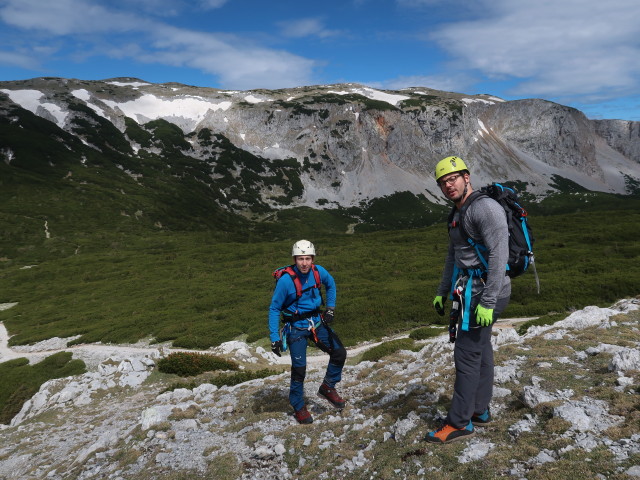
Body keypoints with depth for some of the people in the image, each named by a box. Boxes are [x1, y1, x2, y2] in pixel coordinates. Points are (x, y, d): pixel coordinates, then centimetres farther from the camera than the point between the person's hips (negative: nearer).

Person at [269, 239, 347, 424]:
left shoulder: (319, 271, -10)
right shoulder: (286, 280, -23)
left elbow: (331, 285, 13)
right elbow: (274, 309, -14)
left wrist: (330, 308, 6)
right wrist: (274, 338, -16)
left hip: (317, 322, 5)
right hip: (296, 327, -5)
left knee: (339, 353, 1)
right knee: (299, 369, -2)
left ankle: (327, 388, 22)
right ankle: (299, 408, 20)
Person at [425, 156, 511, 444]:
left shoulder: (485, 207, -16)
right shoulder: (457, 214, 16)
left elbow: (499, 254, -23)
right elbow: (453, 256, 24)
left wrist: (488, 302, -26)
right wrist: (442, 291, 25)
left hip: (483, 290, -10)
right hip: (469, 289, 10)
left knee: (467, 354, -7)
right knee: (480, 350, 16)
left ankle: (460, 423, 2)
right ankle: (479, 410, 28)